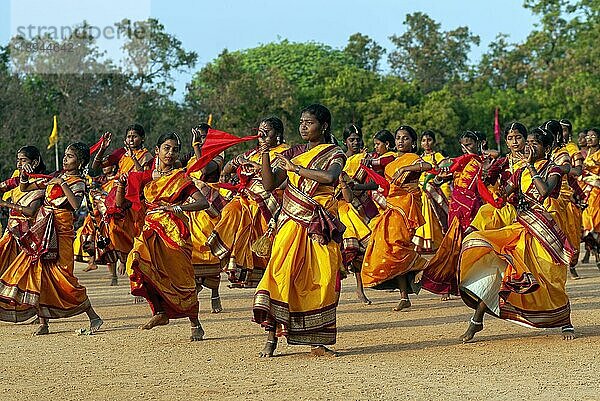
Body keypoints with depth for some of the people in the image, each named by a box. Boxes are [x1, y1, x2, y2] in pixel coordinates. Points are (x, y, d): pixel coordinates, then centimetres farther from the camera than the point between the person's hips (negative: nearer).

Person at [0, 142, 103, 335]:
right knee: (38, 272, 1)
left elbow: (76, 205, -23)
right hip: (42, 229, 7)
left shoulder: (78, 182, -1)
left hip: (60, 231, -6)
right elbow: (24, 188, 22)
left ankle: (93, 317, -2)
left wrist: (63, 184, -21)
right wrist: (24, 174, 4)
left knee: (61, 276, -10)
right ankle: (43, 323, 7)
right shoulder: (54, 176, 16)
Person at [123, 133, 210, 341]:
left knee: (179, 277, -5)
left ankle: (195, 325, 13)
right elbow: (120, 203, 16)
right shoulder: (145, 177, 13)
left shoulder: (179, 177, 2)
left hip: (173, 231, -3)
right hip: (150, 230, 3)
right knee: (137, 261, -24)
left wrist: (176, 208, -22)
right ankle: (160, 311, -11)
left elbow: (203, 202, -10)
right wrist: (121, 184, -3)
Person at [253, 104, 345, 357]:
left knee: (322, 280, -6)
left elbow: (330, 177, -20)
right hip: (292, 223, 2)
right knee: (281, 273, -13)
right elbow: (269, 185, 7)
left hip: (320, 227, -2)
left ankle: (318, 342, 1)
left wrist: (296, 168, -13)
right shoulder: (293, 153, 14)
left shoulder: (335, 155, 3)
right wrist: (265, 154, -4)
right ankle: (271, 338, -15)